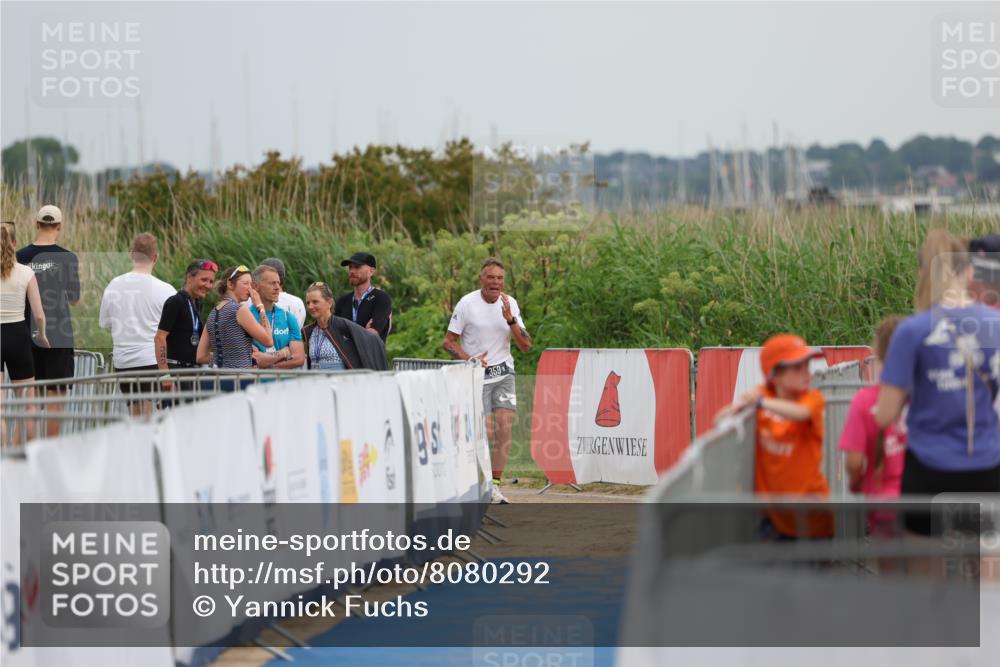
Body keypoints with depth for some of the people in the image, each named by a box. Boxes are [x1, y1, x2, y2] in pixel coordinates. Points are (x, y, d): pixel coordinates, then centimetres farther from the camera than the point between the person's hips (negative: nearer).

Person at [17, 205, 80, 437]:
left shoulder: (20, 257, 0)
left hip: (27, 335, 2)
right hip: (58, 335, -2)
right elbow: (74, 299, 3)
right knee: (55, 397, 2)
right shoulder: (67, 258, -6)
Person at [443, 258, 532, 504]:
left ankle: (495, 485, 0)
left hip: (504, 373, 4)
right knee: (486, 433, -11)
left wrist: (510, 319, -15)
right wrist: (470, 360, -20)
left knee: (504, 429, -9)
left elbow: (525, 346, 0)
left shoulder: (510, 304, 3)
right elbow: (448, 342, -4)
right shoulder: (467, 304, -8)